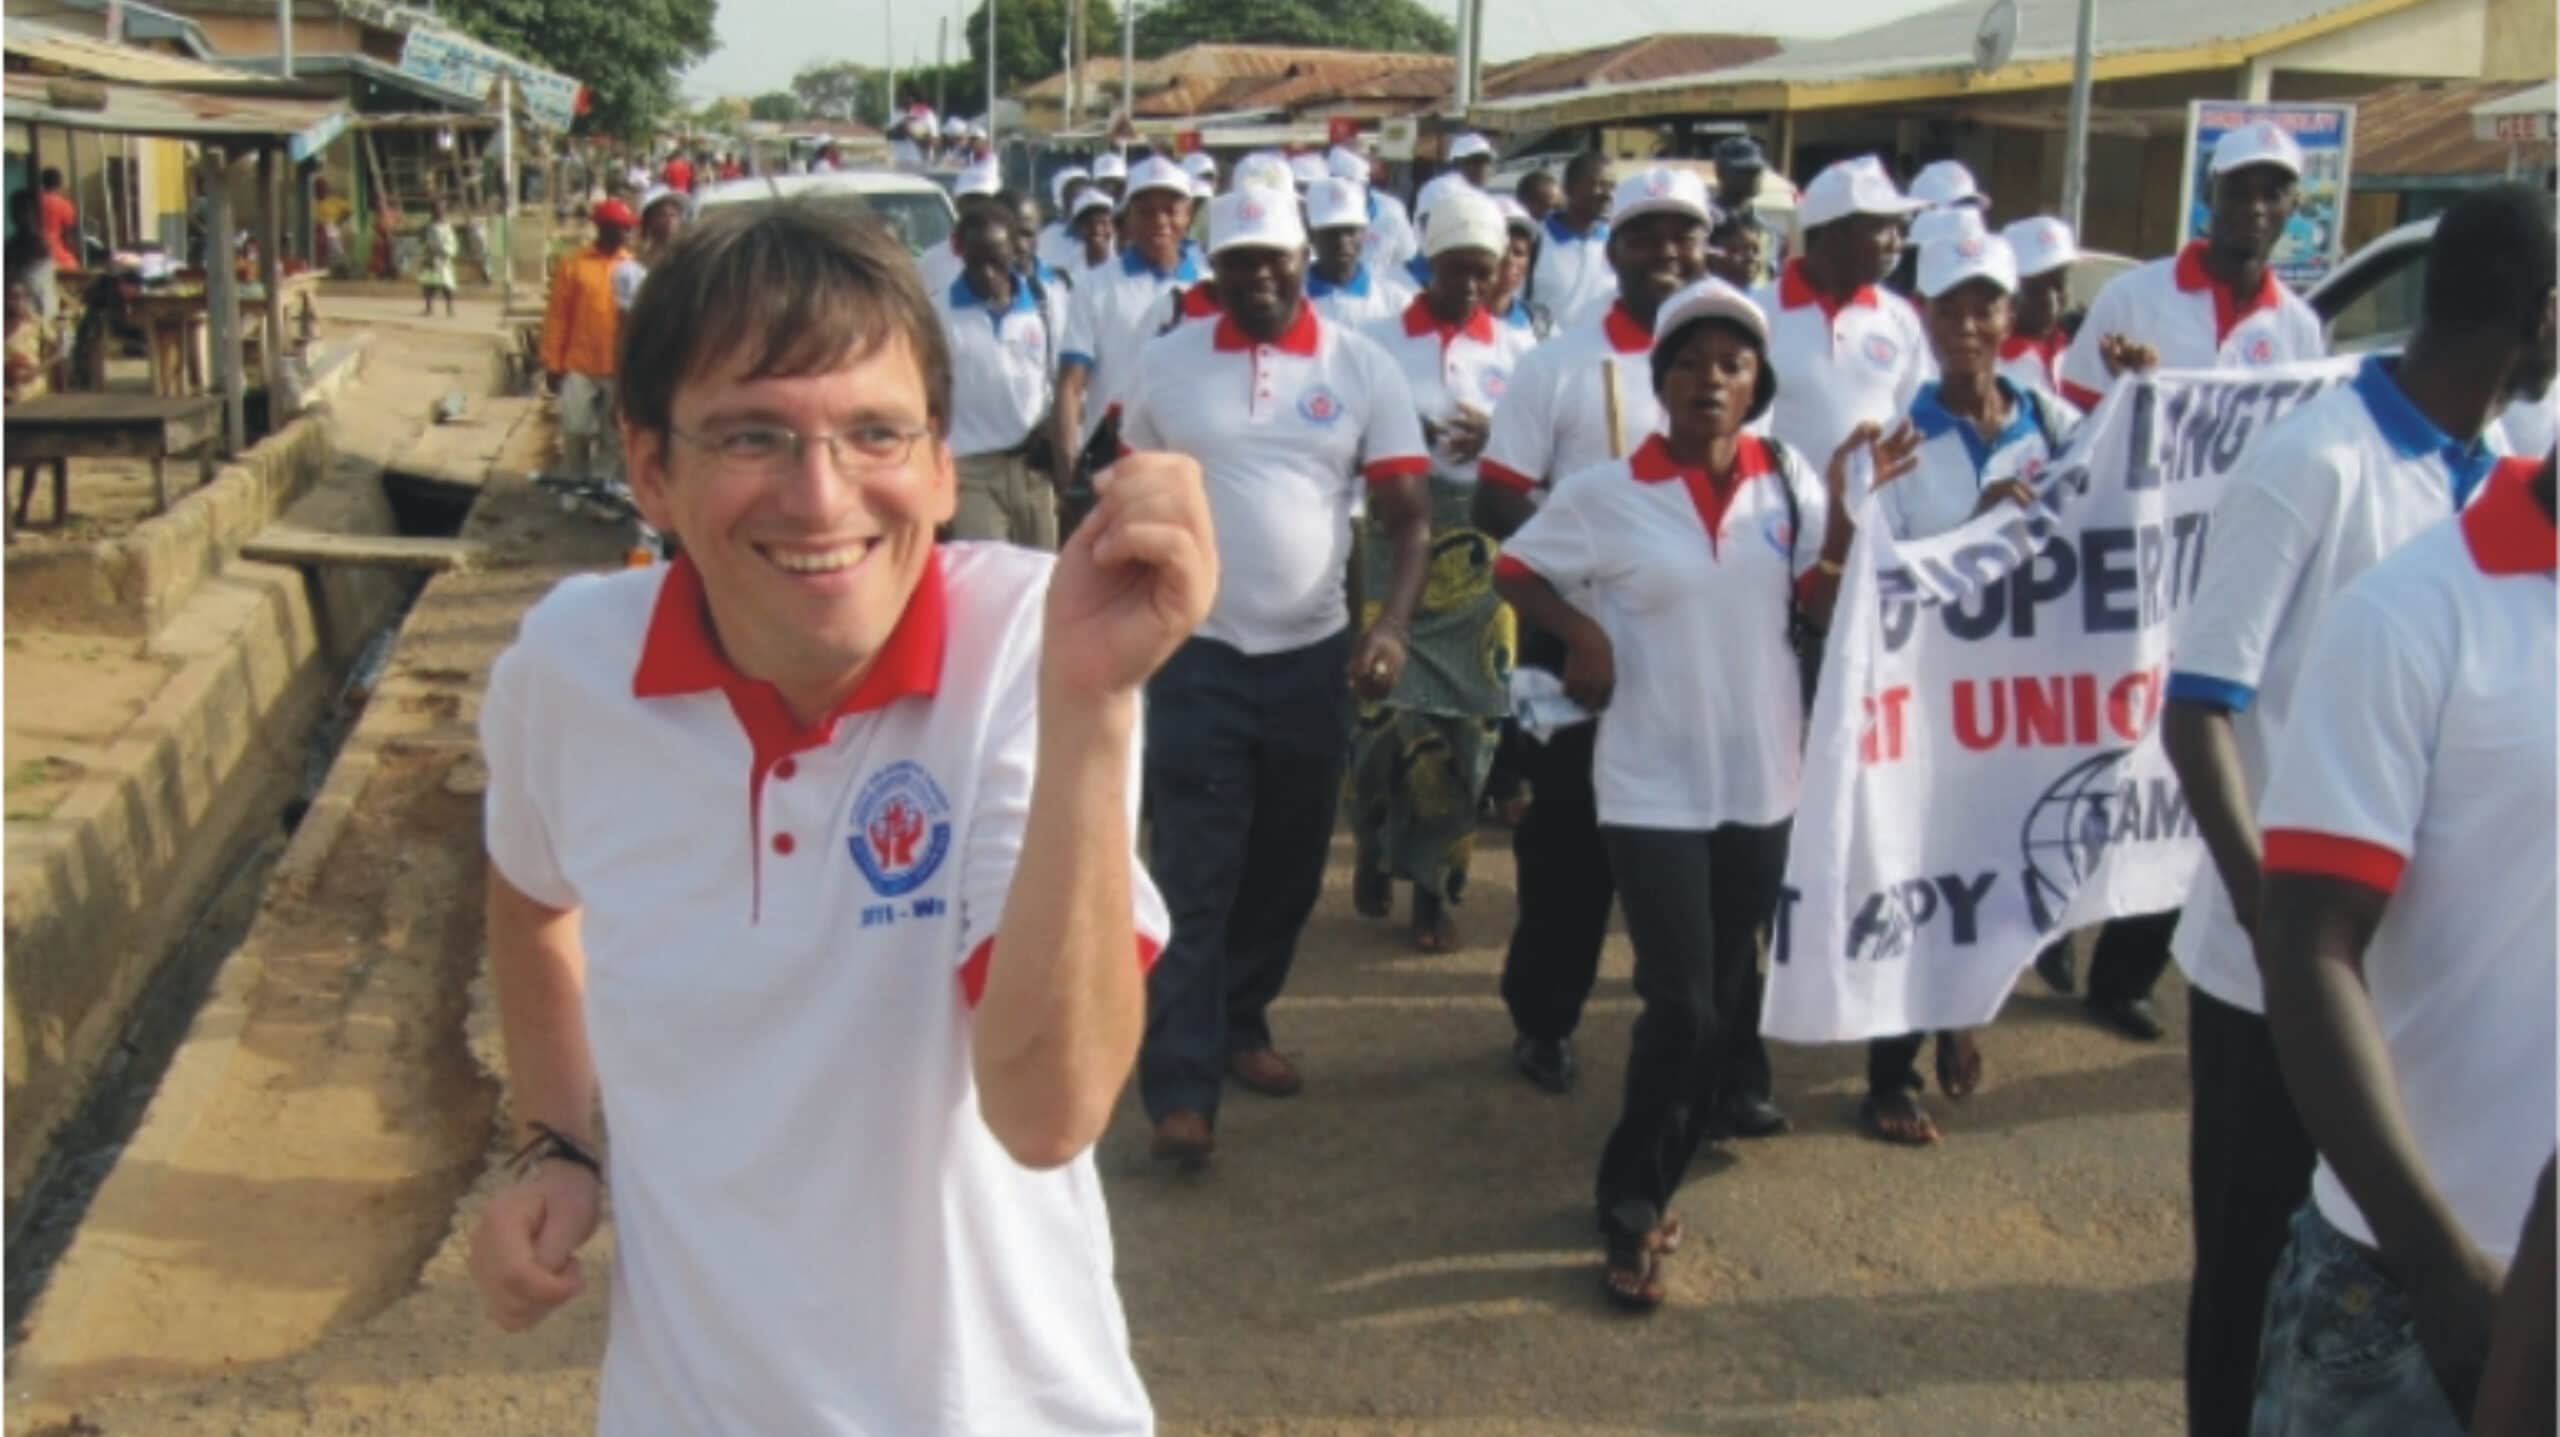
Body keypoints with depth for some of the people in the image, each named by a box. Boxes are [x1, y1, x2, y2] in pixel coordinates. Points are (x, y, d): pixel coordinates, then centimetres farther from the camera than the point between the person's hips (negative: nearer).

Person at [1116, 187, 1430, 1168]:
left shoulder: (1362, 368, -2)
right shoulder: (1168, 362, 0)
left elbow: (1408, 514, -5)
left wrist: (1390, 625, -20)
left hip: (1313, 655, 2)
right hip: (1197, 656, -2)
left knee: (1287, 870, 14)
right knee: (1194, 883, -4)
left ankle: (1242, 1023, 34)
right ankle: (1181, 1085, 0)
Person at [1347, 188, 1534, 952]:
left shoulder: (1517, 348, 10)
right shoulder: (1377, 341, 6)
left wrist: (1495, 439, -11)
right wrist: (1405, 440, -13)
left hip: (1484, 553, 2)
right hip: (1395, 539, -1)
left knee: (1466, 714, 0)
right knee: (1388, 706, -6)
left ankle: (1435, 885, 13)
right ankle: (1375, 844, 23)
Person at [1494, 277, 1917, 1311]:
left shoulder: (1787, 480, 2)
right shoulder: (1607, 494, -5)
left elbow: (1827, 608, -1)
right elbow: (1514, 571, 5)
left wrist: (1845, 507, -15)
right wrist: (1581, 630, -11)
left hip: (1760, 780, 4)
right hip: (1652, 786, -4)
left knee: (1733, 1011, 11)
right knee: (1681, 1007, -8)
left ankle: (1642, 1195, 30)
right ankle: (1631, 1208, 13)